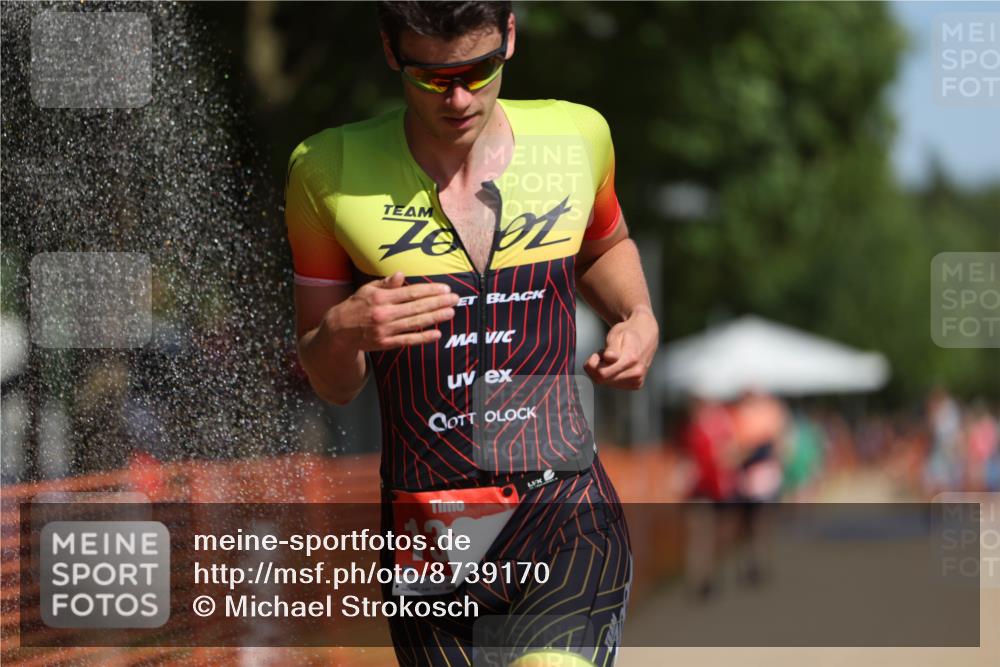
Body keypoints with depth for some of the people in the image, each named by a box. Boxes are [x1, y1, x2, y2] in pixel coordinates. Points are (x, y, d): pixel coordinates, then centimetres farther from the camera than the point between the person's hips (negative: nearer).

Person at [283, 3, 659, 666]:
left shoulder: (577, 137, 4)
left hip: (570, 517, -1)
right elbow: (332, 386, 7)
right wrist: (341, 332, -15)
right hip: (428, 531, 1)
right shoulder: (329, 171, -1)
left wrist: (640, 320, 9)